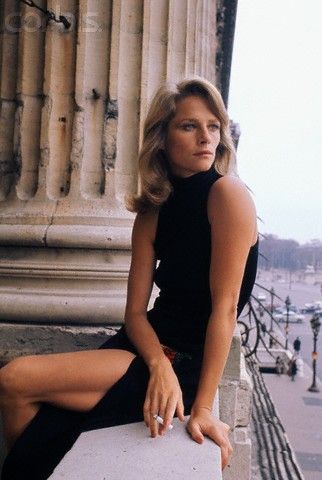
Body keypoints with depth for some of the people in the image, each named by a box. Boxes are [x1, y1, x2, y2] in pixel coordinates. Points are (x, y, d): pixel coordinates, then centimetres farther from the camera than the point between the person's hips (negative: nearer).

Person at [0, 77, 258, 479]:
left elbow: (224, 307, -17)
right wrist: (160, 364, -19)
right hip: (154, 347, 5)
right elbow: (135, 311, 1)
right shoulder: (152, 212, 6)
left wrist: (204, 405, -17)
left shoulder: (227, 193, -13)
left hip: (191, 364, -5)